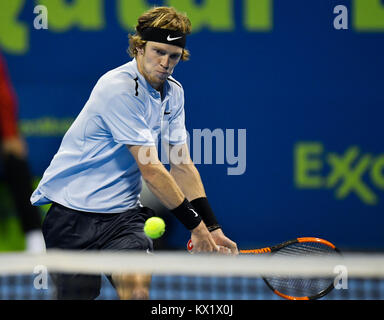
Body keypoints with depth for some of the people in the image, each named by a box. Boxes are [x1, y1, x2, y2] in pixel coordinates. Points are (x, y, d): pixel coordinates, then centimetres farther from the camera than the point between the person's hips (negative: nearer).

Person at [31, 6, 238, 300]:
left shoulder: (173, 92, 7)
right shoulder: (119, 89, -19)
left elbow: (182, 166, 9)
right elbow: (150, 170, -20)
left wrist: (212, 229, 0)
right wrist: (195, 224, -15)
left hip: (123, 211, 5)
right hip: (73, 210, -5)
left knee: (137, 282, -20)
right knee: (76, 294, -5)